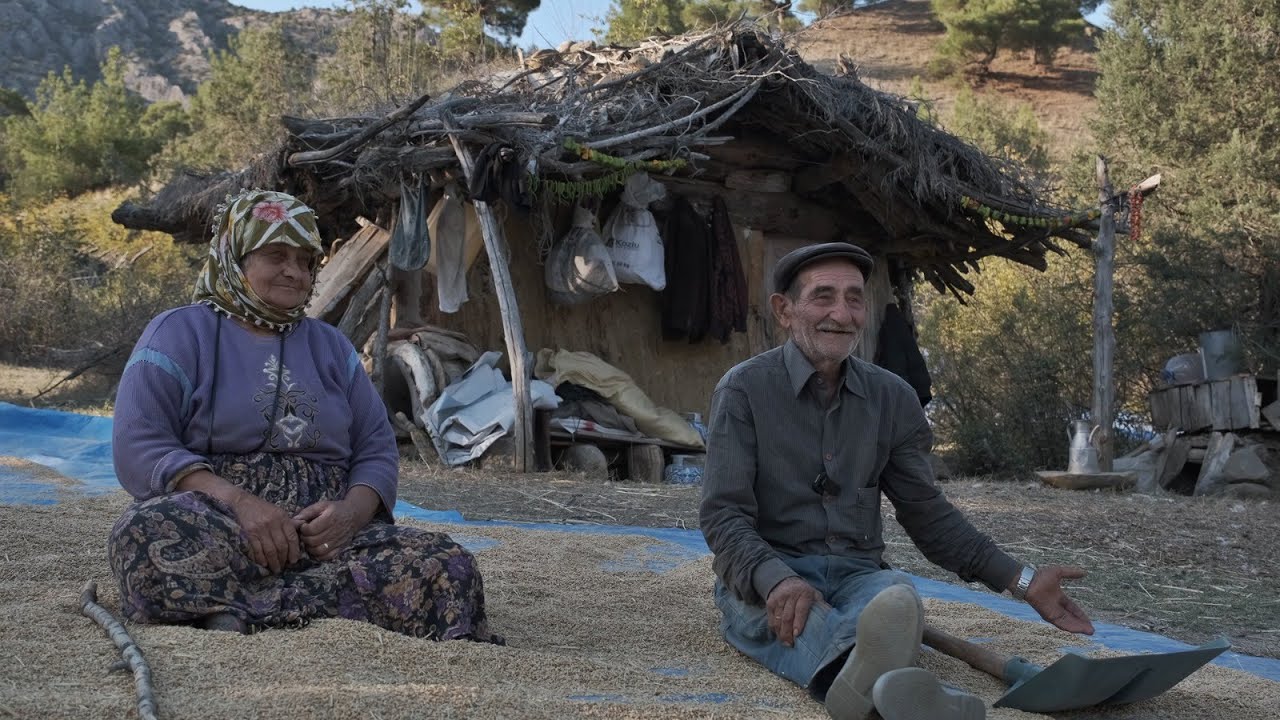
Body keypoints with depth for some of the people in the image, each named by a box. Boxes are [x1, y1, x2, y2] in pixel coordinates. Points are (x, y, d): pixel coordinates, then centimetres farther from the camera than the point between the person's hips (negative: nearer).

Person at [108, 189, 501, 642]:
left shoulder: (331, 345, 24)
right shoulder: (180, 333, 10)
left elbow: (377, 450, 16)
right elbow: (138, 447, -4)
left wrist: (353, 510, -9)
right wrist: (237, 502, -20)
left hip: (323, 533, 4)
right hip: (213, 525, -4)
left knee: (446, 567, -27)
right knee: (150, 535, -39)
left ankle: (234, 611, -31)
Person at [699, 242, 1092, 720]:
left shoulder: (893, 398, 9)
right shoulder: (744, 390, -3)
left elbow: (927, 514, 16)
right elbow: (723, 515, -10)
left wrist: (1022, 582, 5)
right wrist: (778, 581, -32)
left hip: (856, 575, 4)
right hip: (763, 580, -3)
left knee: (897, 596, -34)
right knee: (795, 610, -40)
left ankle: (864, 680, -70)